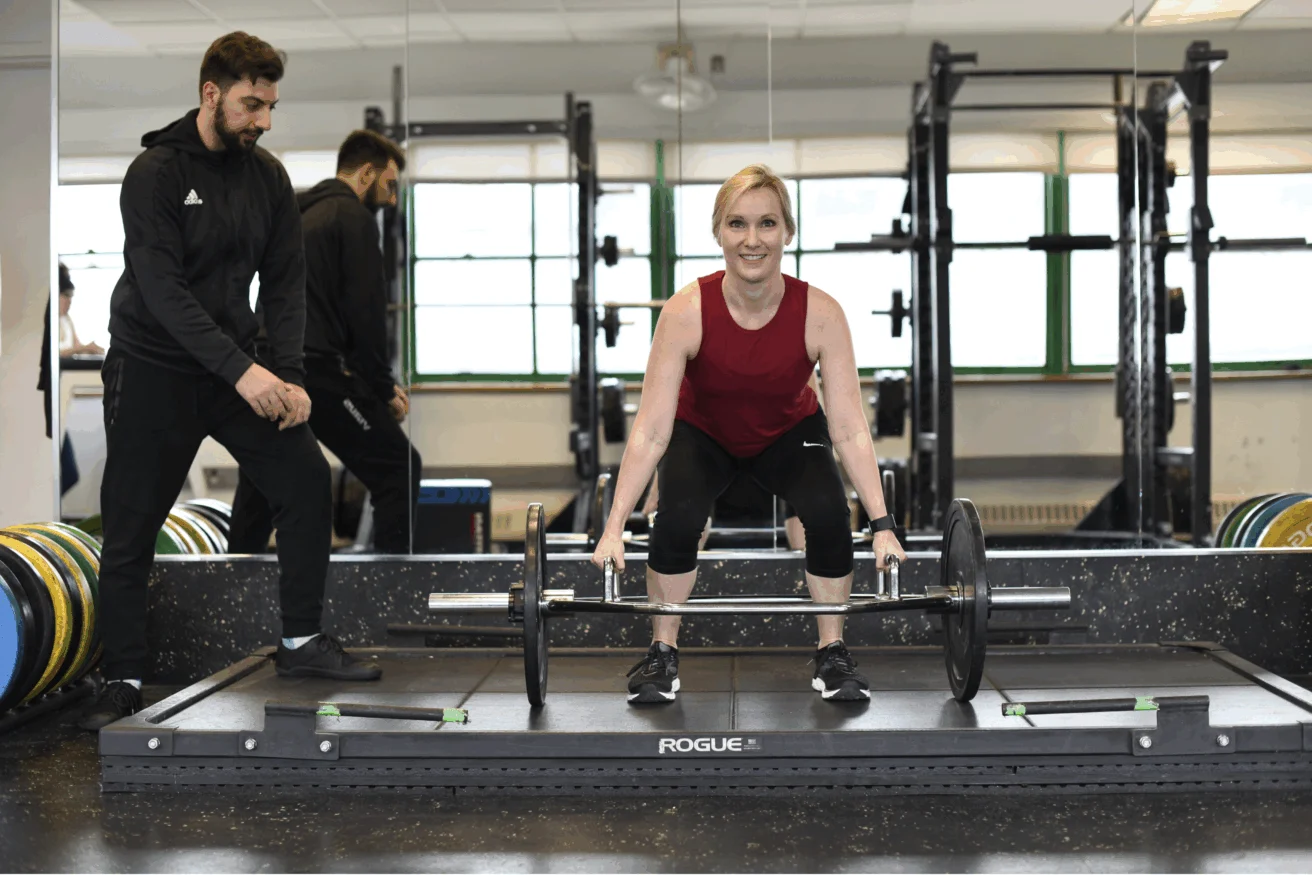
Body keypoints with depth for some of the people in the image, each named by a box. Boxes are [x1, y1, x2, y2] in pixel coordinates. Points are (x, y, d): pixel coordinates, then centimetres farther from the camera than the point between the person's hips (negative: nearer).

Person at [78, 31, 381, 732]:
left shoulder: (266, 175, 3)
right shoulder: (156, 172, -14)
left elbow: (285, 281, 3)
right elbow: (162, 288, -23)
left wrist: (289, 375, -10)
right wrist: (242, 370, -30)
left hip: (239, 366, 5)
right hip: (154, 366, -5)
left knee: (307, 480, -5)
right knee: (131, 526, -1)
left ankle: (301, 641, 8)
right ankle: (122, 679, 12)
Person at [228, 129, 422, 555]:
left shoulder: (300, 215, 25)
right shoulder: (354, 217, -2)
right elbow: (365, 311, -10)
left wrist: (376, 382, 21)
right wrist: (384, 389, 0)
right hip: (315, 371, -9)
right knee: (397, 469, -3)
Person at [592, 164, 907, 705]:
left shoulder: (820, 314, -30)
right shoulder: (687, 311, -32)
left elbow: (849, 429, -27)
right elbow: (651, 429, -31)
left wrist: (882, 525, -35)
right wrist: (615, 527, -36)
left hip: (788, 433, 1)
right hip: (703, 433, -1)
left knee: (829, 517, -24)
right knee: (676, 520, -27)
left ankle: (832, 656, -2)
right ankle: (662, 655, -4)